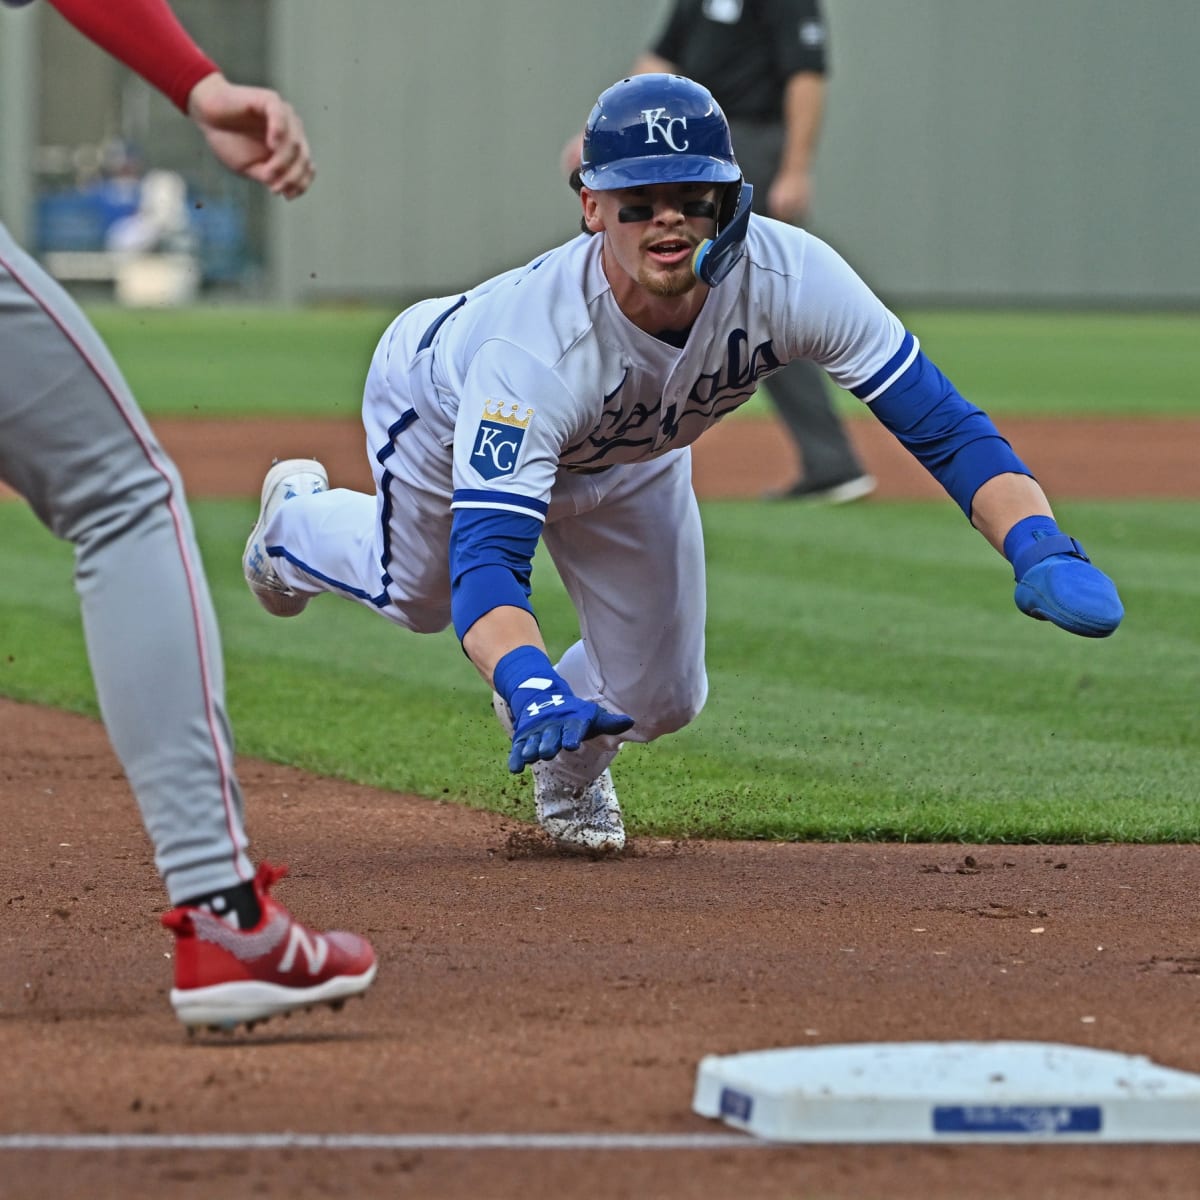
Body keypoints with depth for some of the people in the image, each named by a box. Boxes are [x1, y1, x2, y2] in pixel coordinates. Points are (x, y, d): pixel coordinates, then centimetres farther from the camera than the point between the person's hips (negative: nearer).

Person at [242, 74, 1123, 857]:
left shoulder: (790, 277, -41)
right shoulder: (532, 346, -50)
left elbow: (942, 424, -40)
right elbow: (488, 562, -55)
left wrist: (1041, 551, -57)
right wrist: (533, 689, -75)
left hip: (629, 455, 3)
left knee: (661, 698, 6)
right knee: (420, 596, 25)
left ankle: (567, 755, 42)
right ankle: (300, 518, 58)